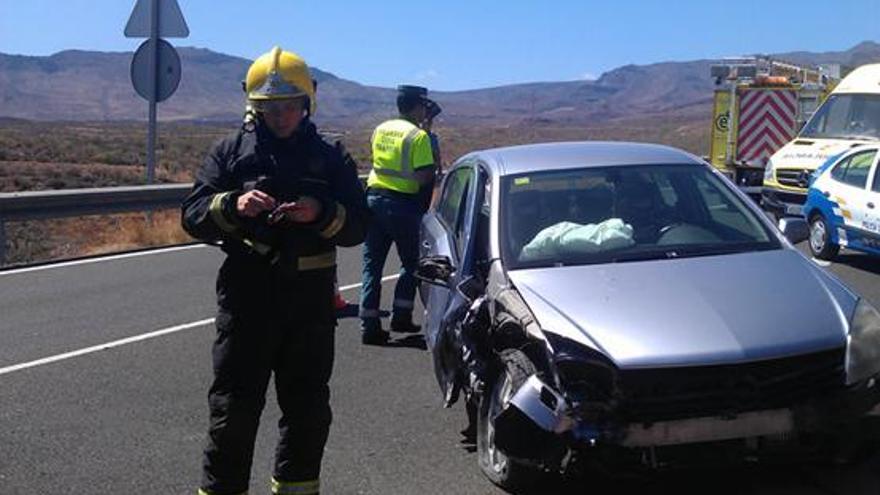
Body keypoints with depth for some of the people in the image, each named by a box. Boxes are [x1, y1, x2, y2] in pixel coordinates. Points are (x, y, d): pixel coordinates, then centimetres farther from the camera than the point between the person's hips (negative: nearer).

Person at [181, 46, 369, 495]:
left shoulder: (330, 157, 8)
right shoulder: (231, 152, 6)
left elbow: (358, 225, 3)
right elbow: (192, 215, 0)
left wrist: (322, 214, -16)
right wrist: (232, 206, -19)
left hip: (311, 299, 2)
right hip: (247, 296, -2)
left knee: (307, 407, 14)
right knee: (234, 407, 0)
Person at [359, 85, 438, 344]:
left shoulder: (380, 129, 9)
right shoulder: (418, 136, -11)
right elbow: (423, 177, -17)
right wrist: (434, 172, 3)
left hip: (374, 198, 5)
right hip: (402, 204, -5)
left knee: (372, 265, 7)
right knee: (410, 263, 14)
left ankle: (369, 325, 4)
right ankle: (400, 316, 11)